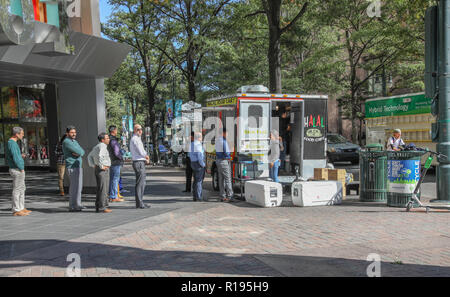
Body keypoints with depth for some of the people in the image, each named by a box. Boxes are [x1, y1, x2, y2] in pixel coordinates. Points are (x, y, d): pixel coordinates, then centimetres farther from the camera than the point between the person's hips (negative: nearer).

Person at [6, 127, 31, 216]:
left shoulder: (11, 142, 15)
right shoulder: (12, 143, -17)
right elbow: (15, 158, -23)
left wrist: (20, 156, 9)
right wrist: (21, 168, -16)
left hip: (18, 170, 10)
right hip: (17, 170, -10)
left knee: (22, 189, 15)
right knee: (17, 190, -5)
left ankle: (21, 208, 21)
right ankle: (16, 210, 0)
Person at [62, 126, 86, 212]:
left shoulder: (74, 141, 18)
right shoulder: (66, 142, -12)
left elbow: (82, 152, 6)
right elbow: (78, 151, -21)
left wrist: (78, 153, -13)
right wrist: (79, 152, 0)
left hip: (78, 166, 9)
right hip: (72, 167, -9)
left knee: (78, 186, 13)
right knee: (75, 187, -10)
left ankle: (77, 205, 21)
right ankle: (72, 207, -6)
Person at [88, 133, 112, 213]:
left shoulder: (97, 146, 17)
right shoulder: (102, 146, -14)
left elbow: (89, 156, 24)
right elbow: (99, 156, -32)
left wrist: (93, 165, 14)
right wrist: (101, 166, -22)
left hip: (98, 169, 10)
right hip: (103, 170, -10)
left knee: (100, 189, 14)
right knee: (103, 189, -7)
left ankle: (98, 207, 19)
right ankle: (102, 207, -5)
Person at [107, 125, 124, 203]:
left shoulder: (108, 140, 13)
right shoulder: (113, 140, -17)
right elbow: (116, 152, -22)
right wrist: (121, 158, -5)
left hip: (111, 162, 9)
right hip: (116, 162, -9)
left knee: (111, 179, 13)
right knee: (115, 179, -5)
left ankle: (111, 196, 18)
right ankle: (114, 197, -3)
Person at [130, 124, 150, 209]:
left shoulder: (138, 139, 20)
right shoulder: (135, 139, -12)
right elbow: (141, 152, -17)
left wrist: (146, 158, 4)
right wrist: (147, 157, 3)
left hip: (141, 163, 10)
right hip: (139, 163, -10)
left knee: (142, 183, 13)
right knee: (140, 183, -8)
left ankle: (140, 202, 19)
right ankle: (139, 203, -6)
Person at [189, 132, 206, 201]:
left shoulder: (191, 144, 13)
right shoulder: (198, 144, -16)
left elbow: (190, 154, 18)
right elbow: (199, 155, -21)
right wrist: (203, 164, -15)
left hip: (193, 163, 9)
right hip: (199, 164, -9)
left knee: (195, 180, 14)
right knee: (199, 180, -3)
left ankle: (195, 196, 17)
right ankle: (198, 196, -2)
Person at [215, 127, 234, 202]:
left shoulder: (218, 139, 11)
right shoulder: (224, 140, -19)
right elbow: (226, 152, -23)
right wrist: (229, 157, -3)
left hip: (218, 160, 9)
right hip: (224, 161, -9)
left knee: (221, 179, 9)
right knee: (228, 178, -2)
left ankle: (223, 196, 13)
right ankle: (230, 196, 1)